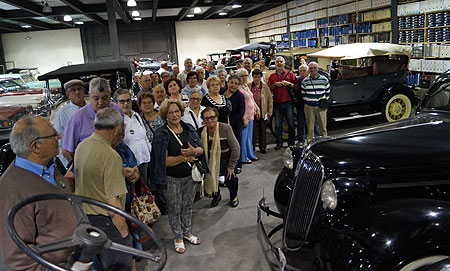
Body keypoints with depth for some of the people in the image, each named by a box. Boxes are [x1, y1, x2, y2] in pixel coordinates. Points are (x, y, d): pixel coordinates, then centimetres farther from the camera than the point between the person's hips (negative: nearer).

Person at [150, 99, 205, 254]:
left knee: (188, 206, 18)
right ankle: (178, 238, 26)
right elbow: (164, 160, -20)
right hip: (172, 179, -4)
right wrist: (184, 157, -19)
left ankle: (187, 232, 37)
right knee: (175, 209, 8)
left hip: (190, 176, 5)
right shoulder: (161, 135, -14)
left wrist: (194, 151, -20)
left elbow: (201, 149, 3)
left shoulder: (189, 129, 2)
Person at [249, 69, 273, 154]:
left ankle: (263, 148, 22)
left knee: (262, 131, 10)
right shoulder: (249, 86, 2)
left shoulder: (265, 86, 4)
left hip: (263, 112, 1)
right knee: (253, 130, -1)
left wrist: (270, 112, 3)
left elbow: (270, 99, 6)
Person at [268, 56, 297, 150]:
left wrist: (288, 83, -10)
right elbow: (269, 89, 9)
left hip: (288, 102, -2)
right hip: (277, 103, 2)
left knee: (291, 124, 2)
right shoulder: (272, 76, 12)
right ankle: (279, 143, 15)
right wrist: (275, 84, -7)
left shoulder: (290, 74, 6)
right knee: (278, 125, 5)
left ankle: (291, 142, 13)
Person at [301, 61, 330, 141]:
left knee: (323, 126, 4)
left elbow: (327, 93, 11)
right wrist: (307, 101, 3)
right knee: (310, 126, 5)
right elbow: (303, 94, 11)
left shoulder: (324, 79, 4)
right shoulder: (305, 81, 4)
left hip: (321, 107, 0)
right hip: (309, 107, 0)